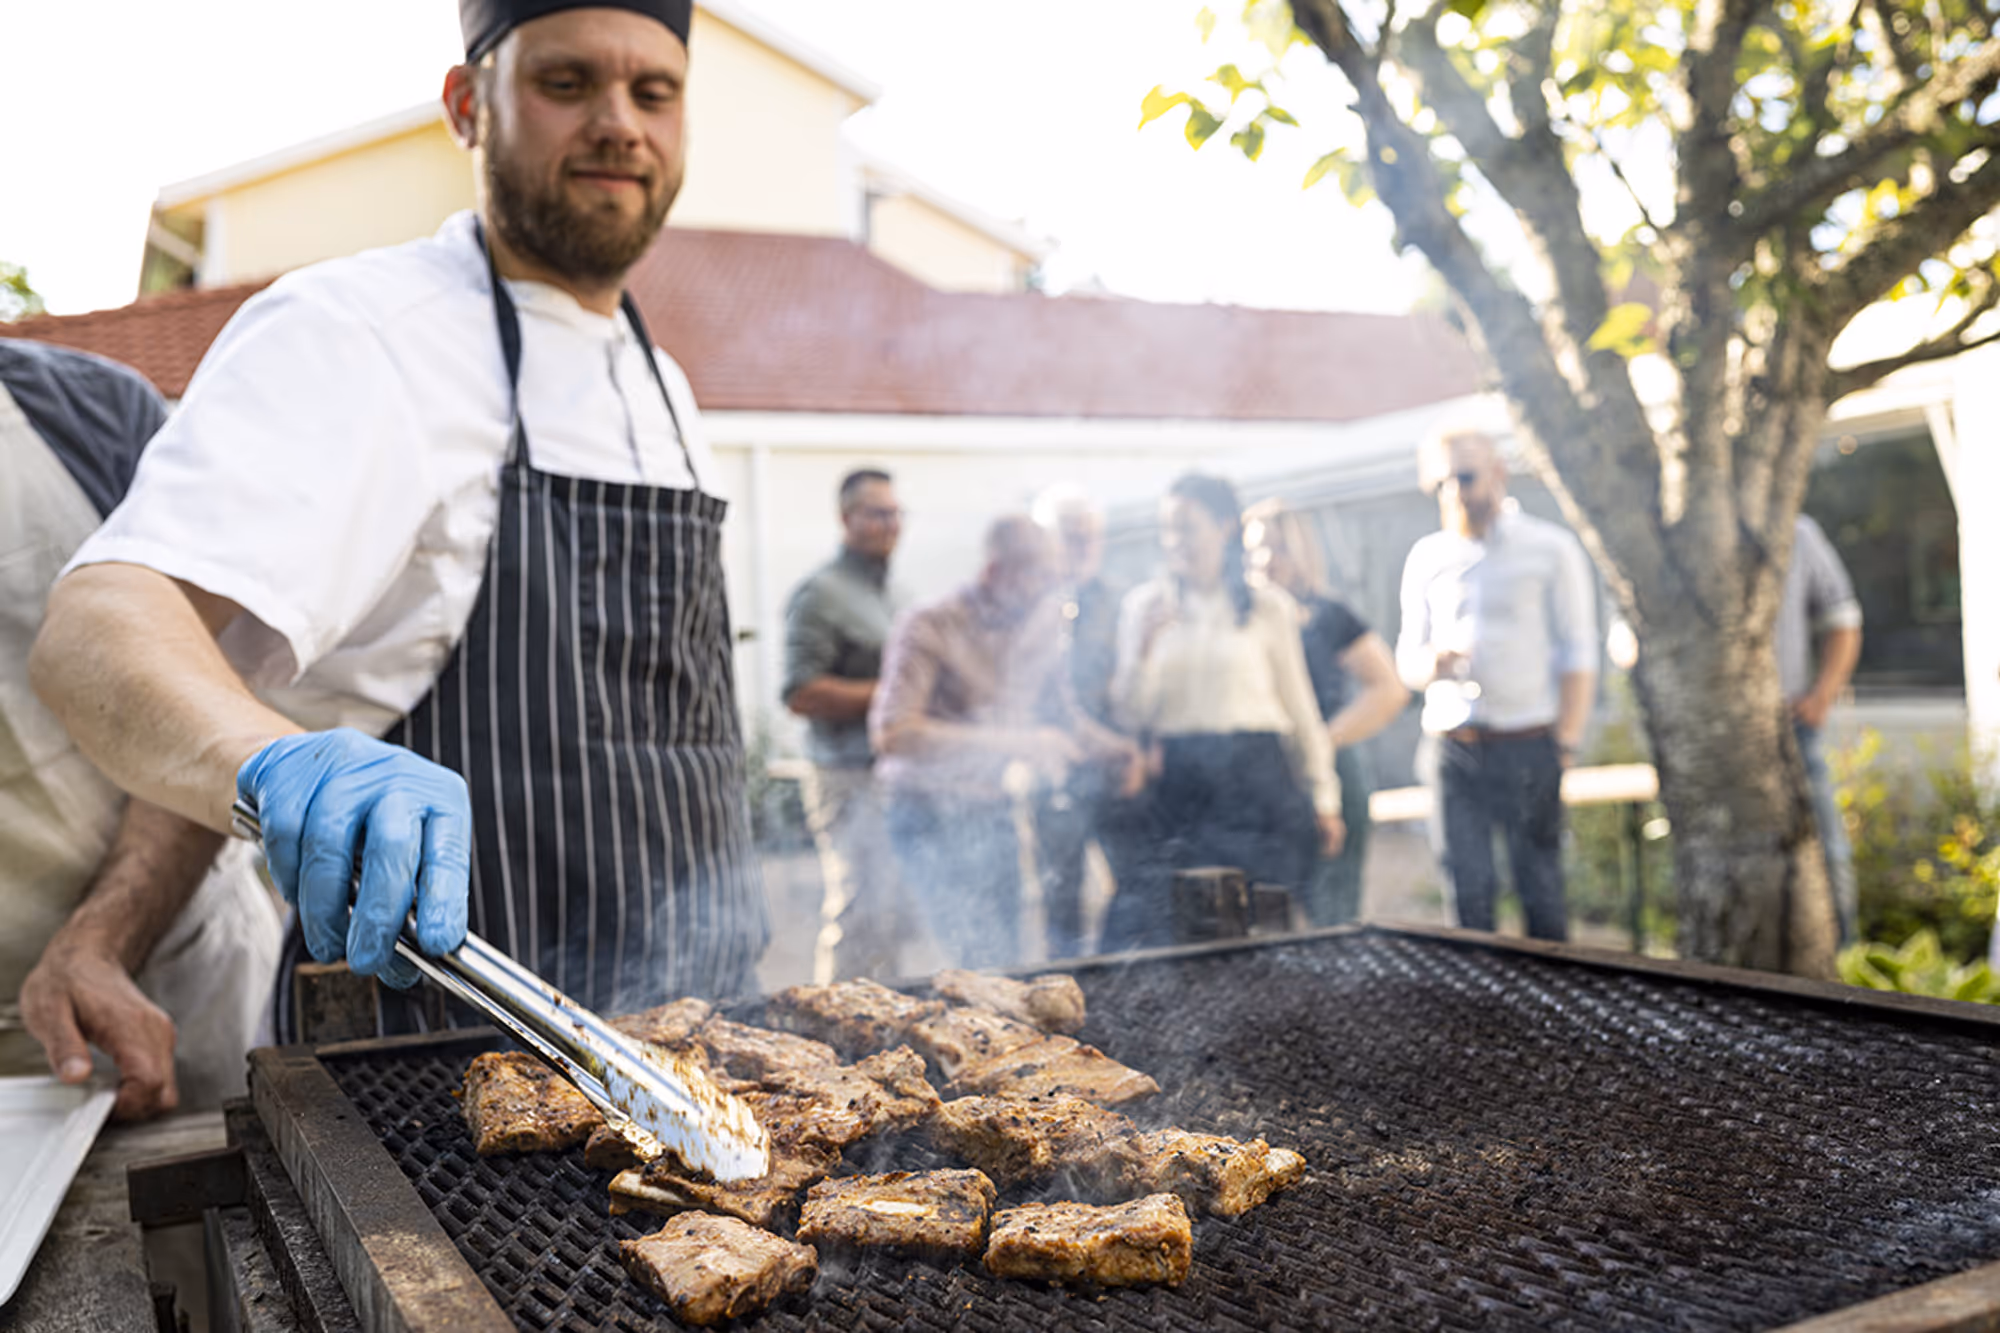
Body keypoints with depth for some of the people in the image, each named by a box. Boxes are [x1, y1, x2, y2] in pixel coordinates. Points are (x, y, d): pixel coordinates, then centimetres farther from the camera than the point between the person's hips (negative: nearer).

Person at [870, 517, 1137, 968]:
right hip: (934, 817, -7)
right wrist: (1014, 743, -29)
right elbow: (892, 733, -26)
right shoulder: (929, 628, -13)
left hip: (996, 816, 7)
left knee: (1005, 962, 7)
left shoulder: (1042, 623, 8)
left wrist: (1122, 753, 4)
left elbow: (1061, 714, 23)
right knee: (985, 962, -18)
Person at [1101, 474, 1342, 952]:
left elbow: (1299, 705, 9)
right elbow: (1130, 717, 4)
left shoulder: (1268, 606, 4)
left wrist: (1323, 797, 8)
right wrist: (1144, 645, -12)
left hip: (1255, 783, -2)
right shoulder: (1143, 604, 8)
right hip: (1178, 783, 2)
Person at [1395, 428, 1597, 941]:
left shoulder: (1550, 548, 4)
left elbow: (1578, 657, 1)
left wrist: (1565, 744, -7)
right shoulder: (1426, 557, 13)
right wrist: (1430, 663, -9)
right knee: (1468, 893, 4)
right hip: (1451, 746, 3)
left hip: (1527, 746, -3)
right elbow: (1407, 658, 16)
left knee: (1541, 889, 1)